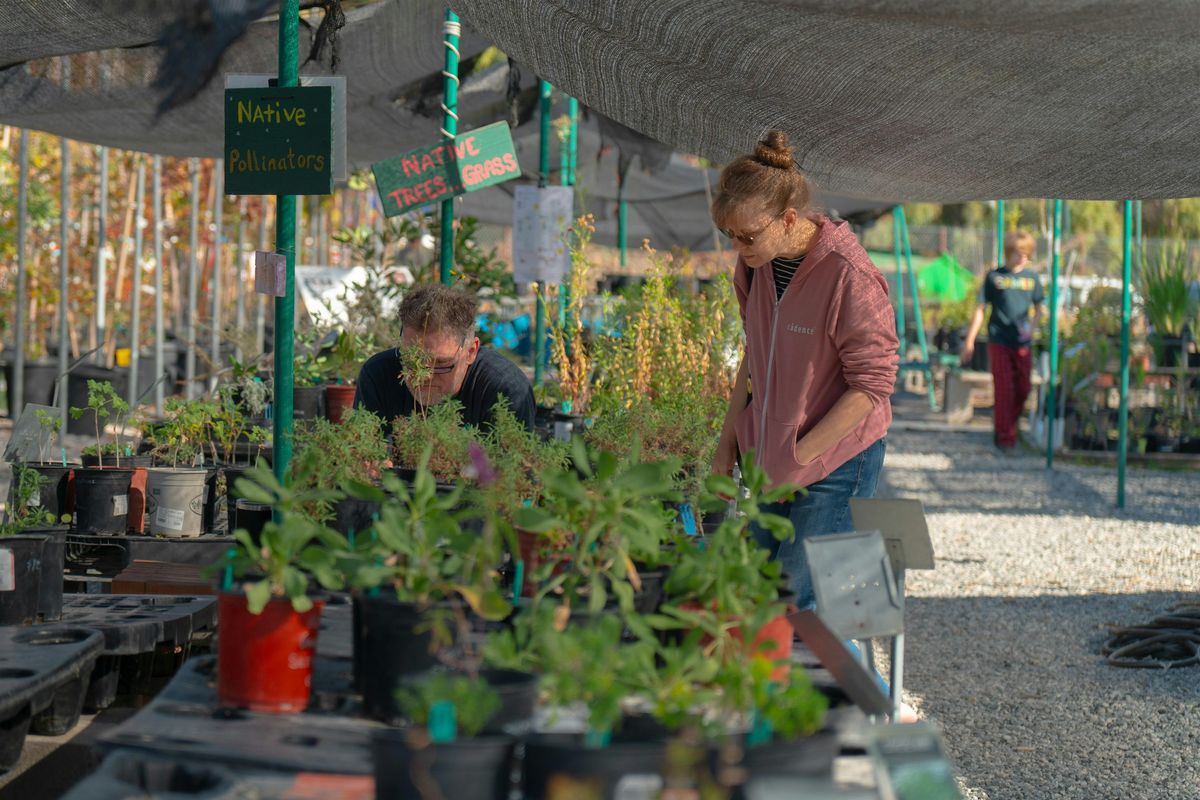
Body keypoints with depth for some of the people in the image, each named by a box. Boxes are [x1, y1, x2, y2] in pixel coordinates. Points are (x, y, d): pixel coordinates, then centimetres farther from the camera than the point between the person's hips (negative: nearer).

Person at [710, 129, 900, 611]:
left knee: (794, 604, -9)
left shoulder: (848, 277, -21)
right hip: (769, 464, 7)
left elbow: (872, 385, -17)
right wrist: (729, 439, 13)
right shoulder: (756, 265, 2)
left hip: (835, 468, -7)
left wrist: (800, 455, -18)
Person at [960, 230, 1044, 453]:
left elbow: (1038, 308, 16)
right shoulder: (995, 277, -1)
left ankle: (1005, 428, 24)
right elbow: (980, 309, 2)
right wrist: (969, 341, -1)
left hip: (1022, 343, 3)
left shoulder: (1032, 278, 7)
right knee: (1004, 391, -6)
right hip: (999, 341, -3)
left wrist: (1031, 328, -4)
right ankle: (1005, 438, 0)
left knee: (1022, 391, 4)